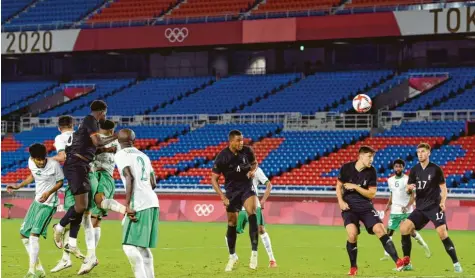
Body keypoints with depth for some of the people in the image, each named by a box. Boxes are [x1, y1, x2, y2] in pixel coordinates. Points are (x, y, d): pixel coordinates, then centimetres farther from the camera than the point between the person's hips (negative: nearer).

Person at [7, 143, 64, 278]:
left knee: (34, 234, -21)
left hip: (49, 204, -8)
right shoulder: (31, 162, -3)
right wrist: (17, 187, 11)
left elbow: (60, 182, -7)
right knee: (24, 234, 8)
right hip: (37, 201, 8)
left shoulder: (54, 164, -20)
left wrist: (49, 192, -23)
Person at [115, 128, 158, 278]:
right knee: (143, 246, 15)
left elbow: (130, 177, -16)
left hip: (139, 204, -7)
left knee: (129, 245, -7)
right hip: (152, 201, 7)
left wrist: (127, 205, -18)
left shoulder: (121, 155, -2)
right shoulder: (143, 156, 20)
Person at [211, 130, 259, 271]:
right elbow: (214, 179, -8)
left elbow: (254, 163, 14)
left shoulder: (247, 151, -8)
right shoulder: (222, 157, -15)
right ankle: (232, 256, 26)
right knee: (232, 224, 5)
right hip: (232, 191, 0)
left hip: (247, 187, 0)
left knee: (252, 214, -25)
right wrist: (223, 197, -15)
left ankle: (254, 253, -22)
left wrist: (252, 171, -9)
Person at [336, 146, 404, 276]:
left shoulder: (371, 171, -5)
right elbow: (339, 186, 8)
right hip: (349, 207, -1)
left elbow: (372, 194, -6)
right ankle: (353, 267, 0)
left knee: (380, 230, -16)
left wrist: (355, 187, -17)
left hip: (366, 207, 1)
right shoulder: (346, 168, -6)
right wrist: (341, 202, -7)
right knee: (352, 235, -21)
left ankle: (398, 261, -15)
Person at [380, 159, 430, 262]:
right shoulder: (390, 180, 9)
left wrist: (407, 207, -23)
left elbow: (412, 196, -9)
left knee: (411, 232, -2)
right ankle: (386, 254, 1)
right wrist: (388, 204, 8)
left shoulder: (408, 179, -8)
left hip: (407, 211, -4)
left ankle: (424, 245, 22)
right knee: (389, 231, -3)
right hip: (394, 211, 4)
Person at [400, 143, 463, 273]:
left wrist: (443, 202, -15)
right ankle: (407, 263, 1)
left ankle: (456, 264, -10)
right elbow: (408, 191, 10)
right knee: (404, 228, -9)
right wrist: (409, 188, -14)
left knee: (442, 233, -20)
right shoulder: (414, 170, 7)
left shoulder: (436, 169, -4)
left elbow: (443, 187, 1)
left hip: (435, 206, -4)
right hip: (420, 208, 4)